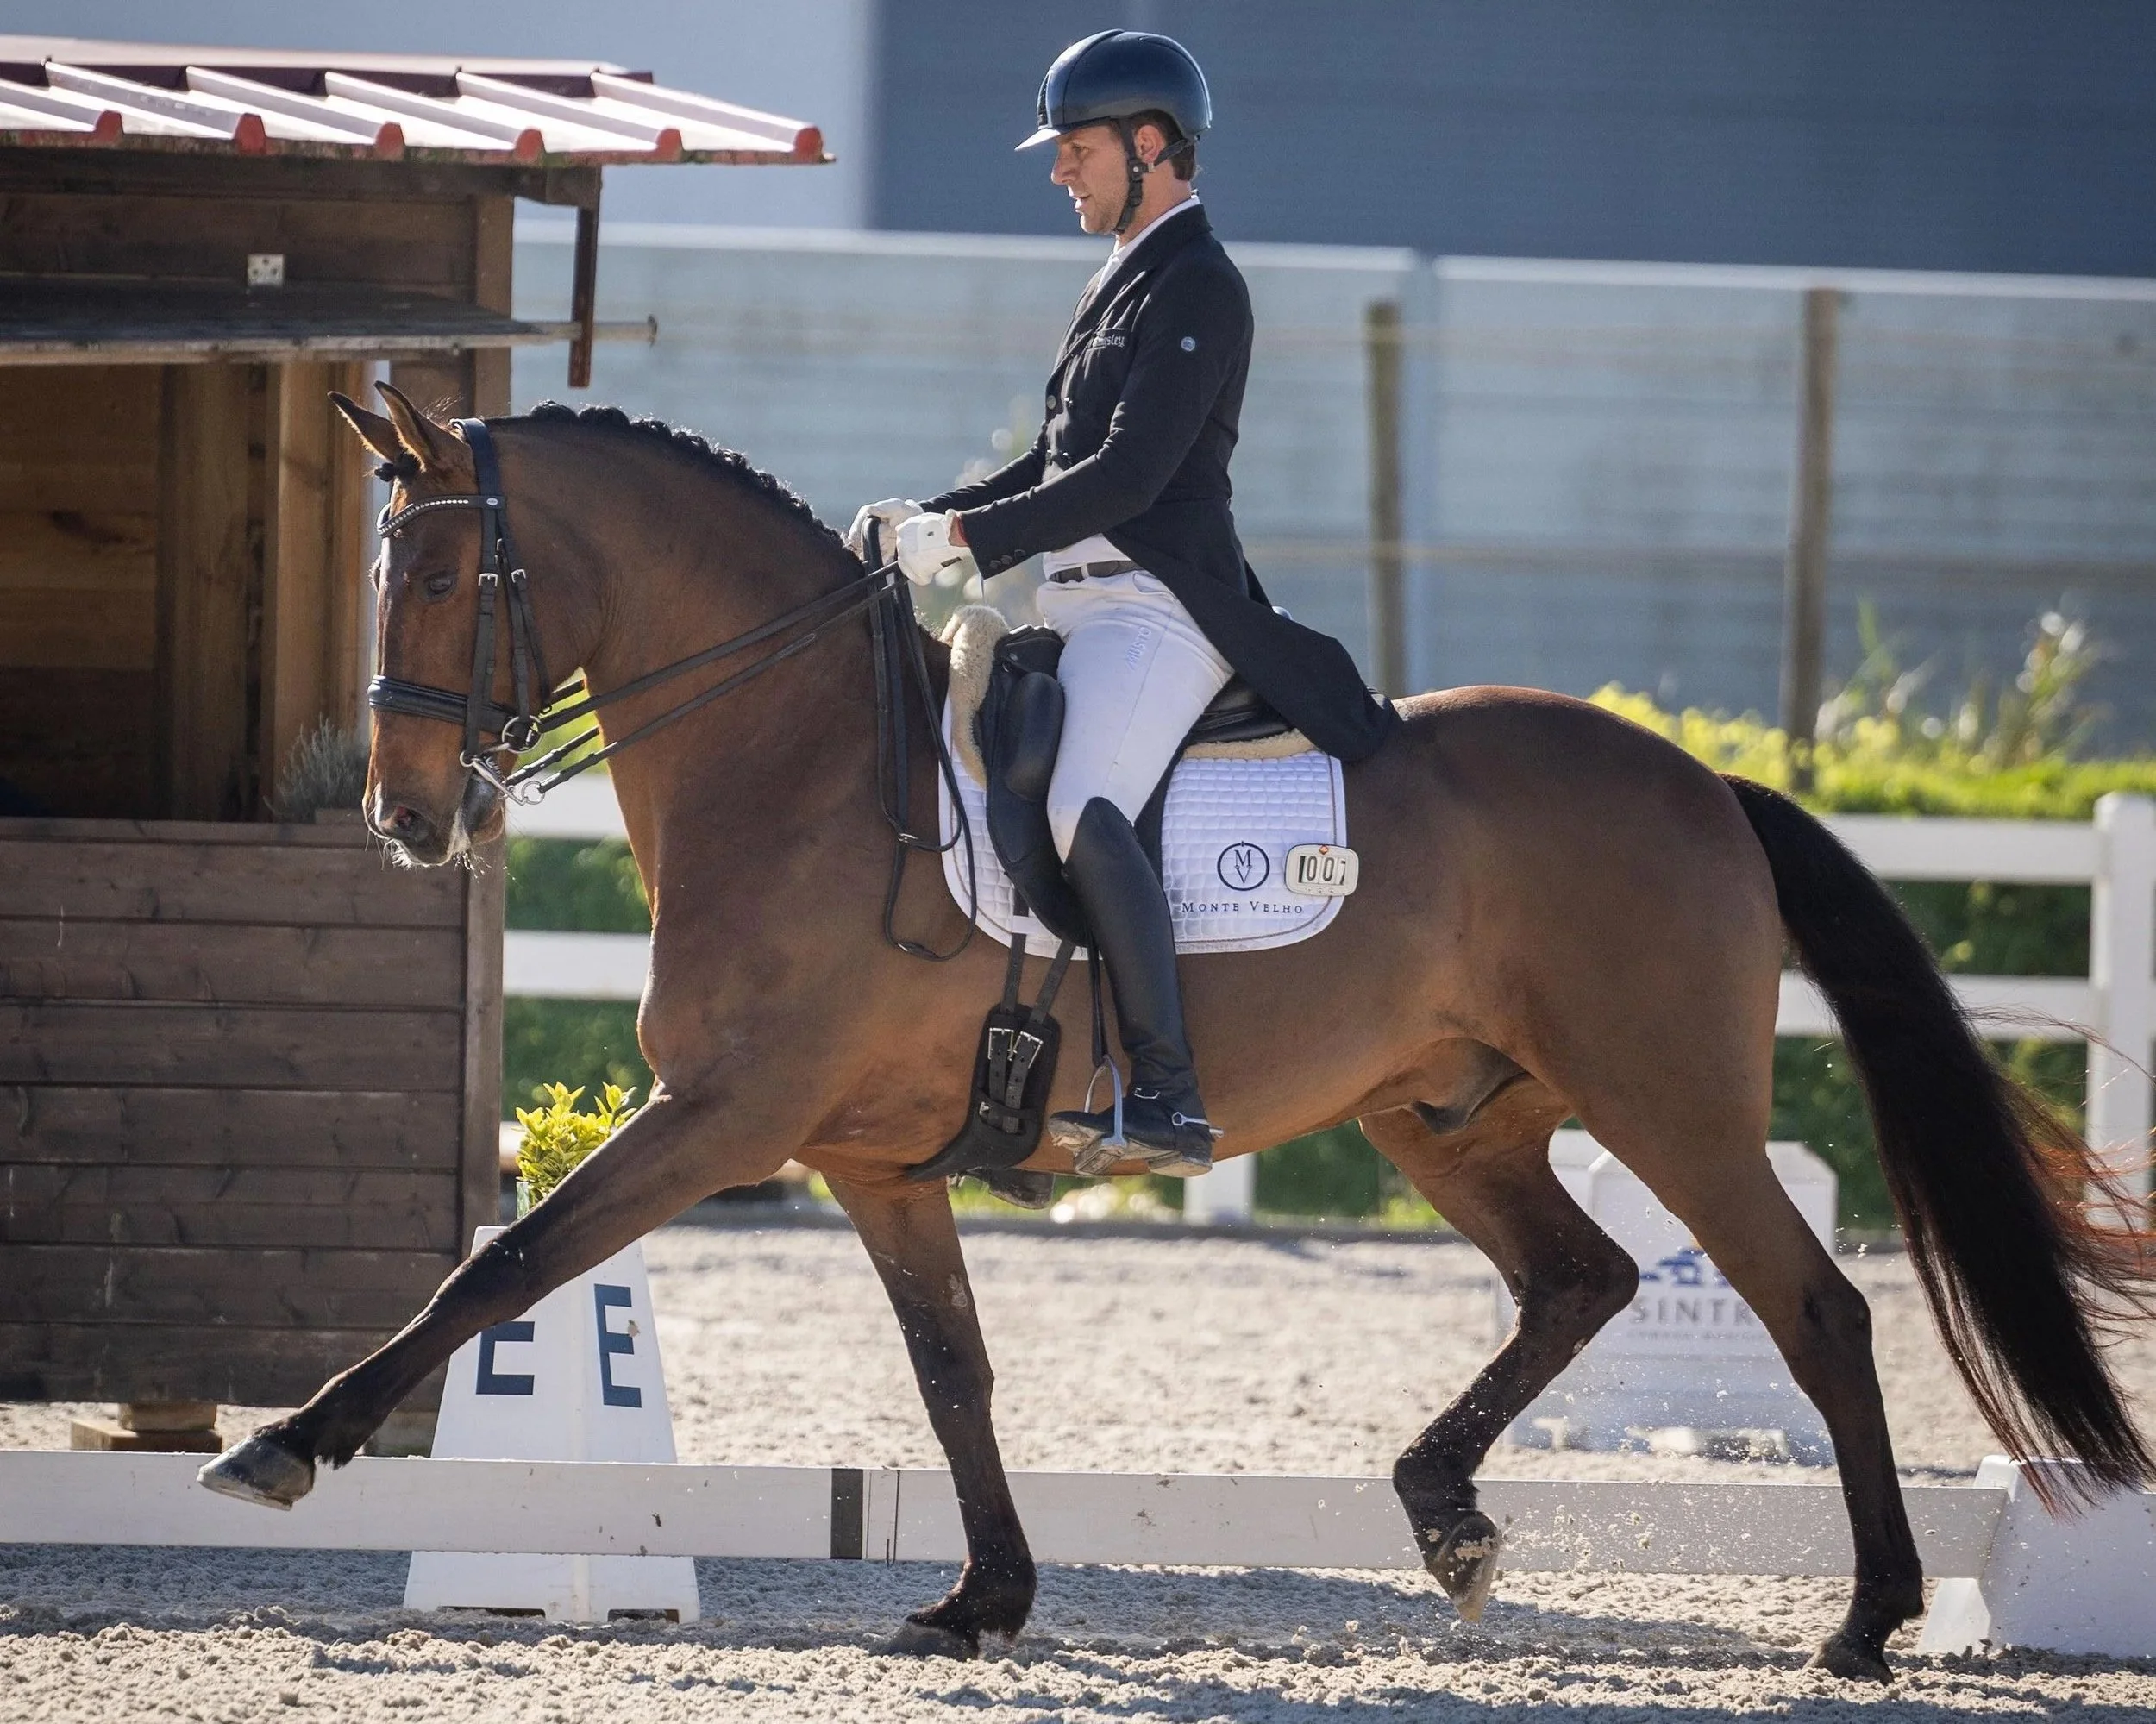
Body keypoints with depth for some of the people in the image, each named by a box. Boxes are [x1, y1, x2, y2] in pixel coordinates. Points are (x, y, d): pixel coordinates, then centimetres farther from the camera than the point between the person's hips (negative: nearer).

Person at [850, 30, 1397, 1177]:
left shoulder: (1196, 289, -10)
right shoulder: (1123, 284, 22)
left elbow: (1127, 477, -18)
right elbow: (1061, 465, 25)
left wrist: (969, 537, -19)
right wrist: (926, 520, 11)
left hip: (1155, 607, -11)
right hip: (1082, 601, 11)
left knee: (1082, 809, -31)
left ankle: (1168, 1100, -35)